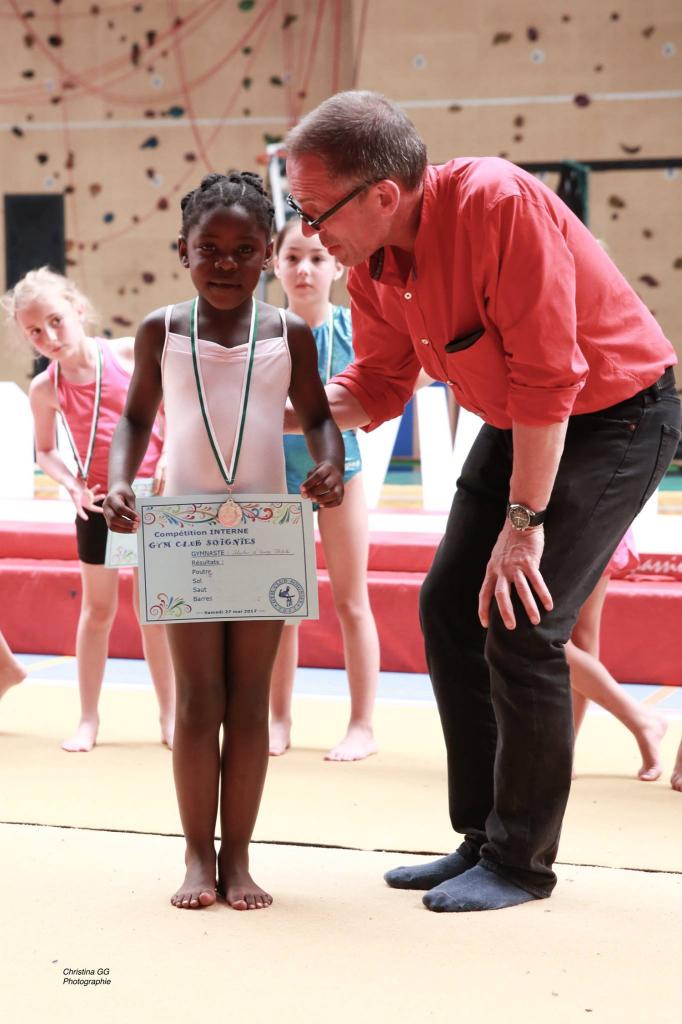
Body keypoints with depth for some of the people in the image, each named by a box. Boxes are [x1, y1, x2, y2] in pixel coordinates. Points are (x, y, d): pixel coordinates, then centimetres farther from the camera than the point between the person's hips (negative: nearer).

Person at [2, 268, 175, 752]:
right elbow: (45, 451, 6)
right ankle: (89, 718, 17)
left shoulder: (129, 353, -10)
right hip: (98, 503, 1)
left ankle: (170, 714, 18)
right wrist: (72, 484, -11)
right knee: (98, 608, 8)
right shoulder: (45, 389, -6)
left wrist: (169, 457, -13)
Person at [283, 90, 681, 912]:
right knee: (448, 608, 6)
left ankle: (521, 861, 1)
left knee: (520, 624, -14)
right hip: (516, 422, 9)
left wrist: (524, 522, -26)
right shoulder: (371, 260, -7)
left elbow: (545, 378, -30)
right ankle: (483, 838, 18)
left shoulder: (499, 204, -31)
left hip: (614, 413, -8)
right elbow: (373, 388, 5)